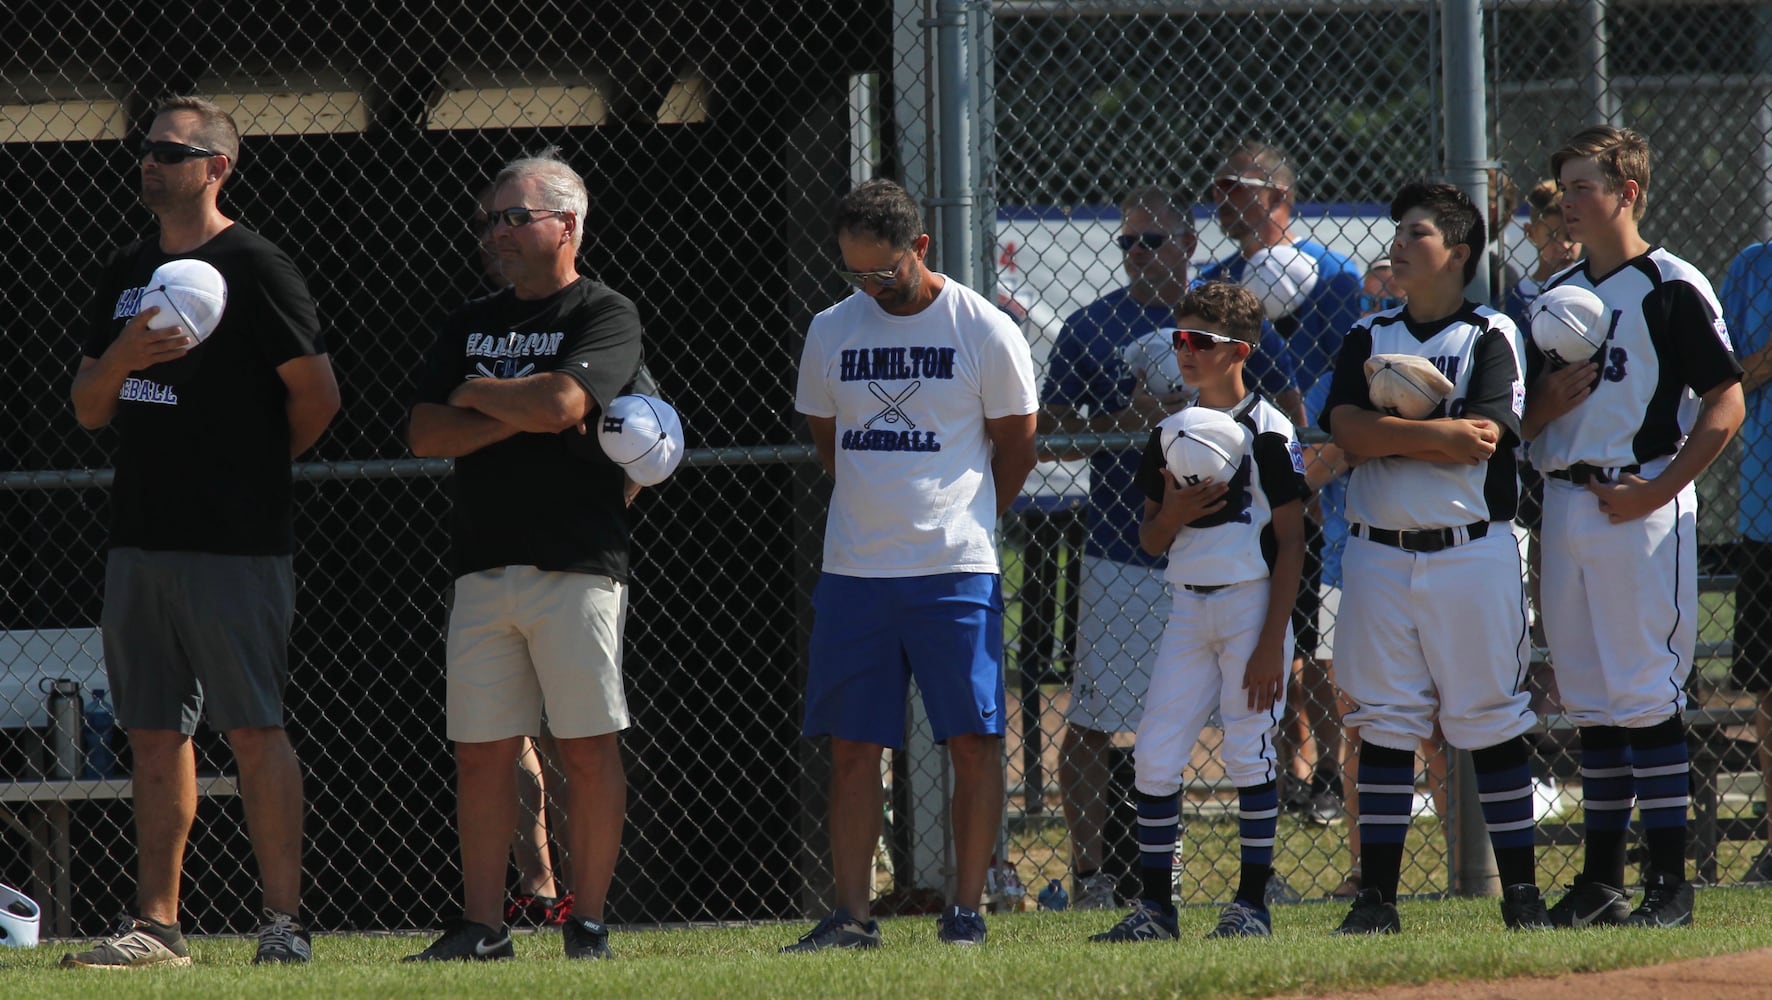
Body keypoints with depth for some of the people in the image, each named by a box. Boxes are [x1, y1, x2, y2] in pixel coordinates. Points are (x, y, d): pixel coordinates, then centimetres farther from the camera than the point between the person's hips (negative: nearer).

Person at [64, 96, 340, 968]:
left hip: (234, 544, -7)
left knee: (253, 730, -7)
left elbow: (318, 394, -7)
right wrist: (122, 355, -7)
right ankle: (155, 923, 10)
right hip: (141, 536, 7)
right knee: (155, 732, 7)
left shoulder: (255, 269, -7)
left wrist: (256, 464, 7)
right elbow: (89, 409, 14)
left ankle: (283, 921, -5)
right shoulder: (126, 276, 15)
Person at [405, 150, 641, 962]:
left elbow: (563, 402, -16)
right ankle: (482, 925, 5)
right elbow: (426, 433, 8)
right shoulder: (470, 324, 18)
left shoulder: (606, 316, 1)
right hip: (484, 564, 5)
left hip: (575, 565, -5)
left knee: (588, 748, -5)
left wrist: (478, 394, 0)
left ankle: (588, 922, 0)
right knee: (481, 753, 2)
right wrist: (518, 416, -6)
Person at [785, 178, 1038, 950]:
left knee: (973, 738, -4)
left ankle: (966, 911, 2)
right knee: (852, 745, 3)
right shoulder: (831, 332, 7)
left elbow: (1016, 446, 6)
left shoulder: (986, 331, -4)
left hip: (955, 572, -3)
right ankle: (851, 915, 6)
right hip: (853, 570, 3)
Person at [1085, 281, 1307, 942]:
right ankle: (1154, 905, 5)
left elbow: (1291, 541, -8)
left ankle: (1253, 902, 5)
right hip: (1188, 608, 6)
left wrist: (1272, 640, -13)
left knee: (1249, 755, -4)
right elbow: (1150, 540, 16)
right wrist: (1173, 514, -9)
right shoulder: (1170, 434, 11)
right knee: (1155, 757, 0)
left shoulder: (1268, 432, -6)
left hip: (1251, 602, -6)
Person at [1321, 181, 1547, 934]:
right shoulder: (1368, 338, 12)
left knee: (1491, 723, -1)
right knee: (1384, 724, 3)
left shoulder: (1491, 337, 1)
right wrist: (1436, 432, -15)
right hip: (1380, 553, 3)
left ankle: (1521, 892, 4)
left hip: (1471, 553, -3)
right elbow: (1347, 429, -5)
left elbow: (1483, 440, -13)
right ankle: (1376, 894, 4)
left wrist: (1387, 433, -8)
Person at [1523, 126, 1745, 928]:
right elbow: (1527, 418, 21)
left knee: (1647, 695, -9)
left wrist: (1658, 490, -16)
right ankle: (1601, 878, 14)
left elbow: (1726, 403, -10)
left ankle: (1669, 881, -6)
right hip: (1564, 499, 7)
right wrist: (1549, 401, -3)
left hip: (1642, 507, -7)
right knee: (1589, 701, 9)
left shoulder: (1672, 287, -5)